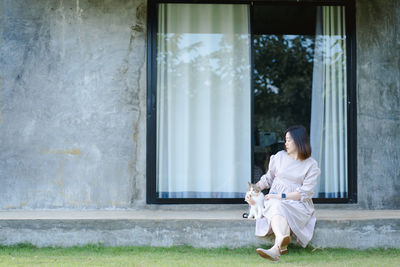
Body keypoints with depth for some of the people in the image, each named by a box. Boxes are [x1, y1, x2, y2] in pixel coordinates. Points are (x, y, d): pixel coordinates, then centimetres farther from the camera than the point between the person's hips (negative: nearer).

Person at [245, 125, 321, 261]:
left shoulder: (311, 165, 2)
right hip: (274, 200, 2)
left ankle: (276, 248, -62)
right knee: (276, 207, -35)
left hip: (298, 203, -2)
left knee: (281, 208, -37)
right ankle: (282, 240, -66)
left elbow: (305, 193, -6)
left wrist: (280, 196, -14)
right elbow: (268, 178, 21)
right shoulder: (280, 156, 13)